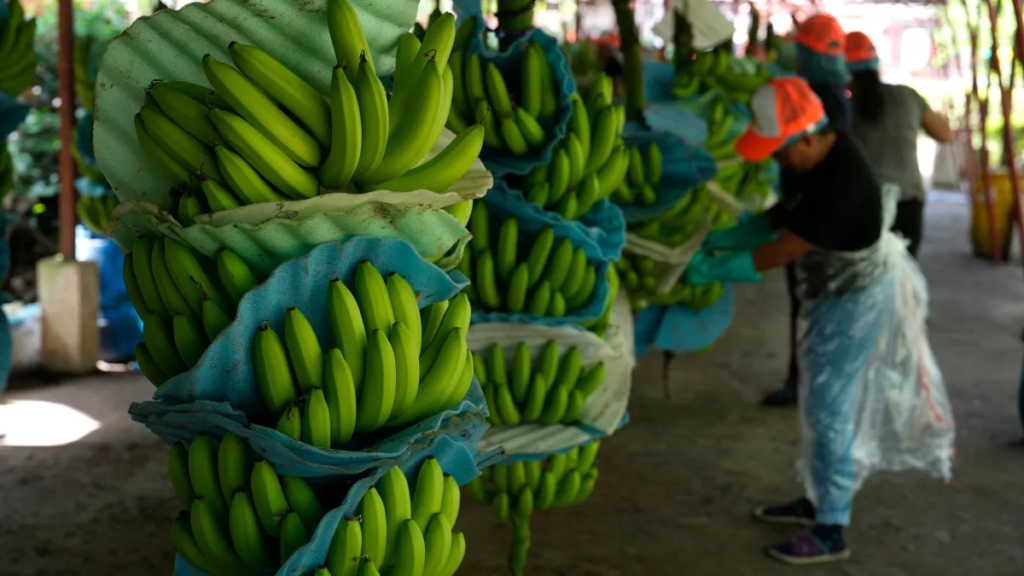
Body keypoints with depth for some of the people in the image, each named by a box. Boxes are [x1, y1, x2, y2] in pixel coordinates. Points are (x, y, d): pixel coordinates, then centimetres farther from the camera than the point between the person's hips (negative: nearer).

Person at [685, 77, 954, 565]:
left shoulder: (842, 183, -32)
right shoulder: (814, 157, -4)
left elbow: (779, 253, -29)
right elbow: (780, 216, 6)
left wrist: (710, 270, -21)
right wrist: (717, 242, -4)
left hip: (856, 299, -10)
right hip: (833, 292, 10)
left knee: (829, 409, -4)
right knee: (821, 402, 19)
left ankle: (831, 531, 6)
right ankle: (818, 499, 34)